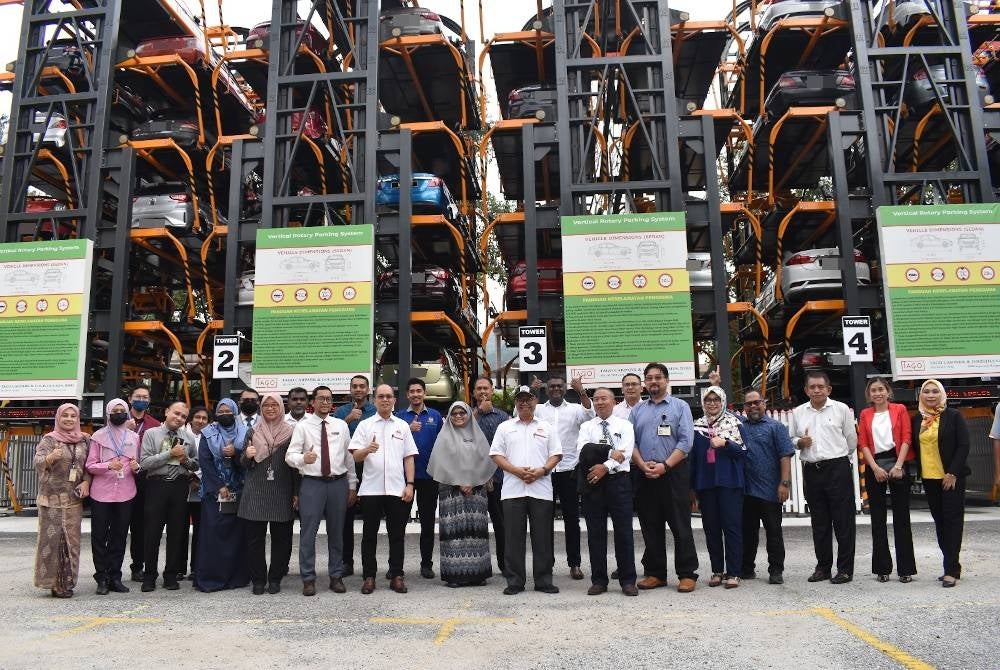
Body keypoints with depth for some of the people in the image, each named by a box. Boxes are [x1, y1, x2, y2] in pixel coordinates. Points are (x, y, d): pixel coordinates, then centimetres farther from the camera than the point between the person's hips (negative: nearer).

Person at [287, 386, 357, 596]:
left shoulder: (341, 425, 9)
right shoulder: (302, 426, 1)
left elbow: (349, 457, 12)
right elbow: (290, 455, -6)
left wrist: (352, 485, 10)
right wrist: (303, 458, -28)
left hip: (338, 483, 3)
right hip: (311, 484, -2)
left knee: (336, 532, 11)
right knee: (308, 532, 0)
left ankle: (336, 577, 22)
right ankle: (308, 579, 12)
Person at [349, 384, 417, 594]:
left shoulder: (402, 426, 11)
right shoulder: (365, 425, 6)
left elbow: (409, 458, 10)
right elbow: (355, 456, -1)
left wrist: (409, 484, 1)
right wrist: (367, 450, -23)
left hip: (397, 489, 1)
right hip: (371, 489, -1)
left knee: (397, 535, 5)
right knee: (369, 534, 6)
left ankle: (396, 576, 14)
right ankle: (369, 576, 14)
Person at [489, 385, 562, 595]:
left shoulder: (546, 428, 12)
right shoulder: (505, 427, 10)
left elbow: (556, 454, 9)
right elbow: (496, 455, 4)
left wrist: (542, 470, -9)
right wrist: (517, 471, -10)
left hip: (541, 489, 1)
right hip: (513, 490, 0)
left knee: (543, 538, 4)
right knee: (513, 537, 2)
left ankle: (544, 580, 13)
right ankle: (514, 581, 11)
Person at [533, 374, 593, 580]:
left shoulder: (574, 409, 7)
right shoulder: (538, 410, 9)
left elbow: (590, 414, -11)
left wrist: (581, 391, -24)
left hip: (569, 470, -1)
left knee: (572, 519, 6)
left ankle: (574, 563, 14)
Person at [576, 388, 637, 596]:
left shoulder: (624, 426, 7)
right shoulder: (587, 427, 10)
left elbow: (626, 453, -7)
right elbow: (583, 450, -8)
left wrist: (605, 466, -18)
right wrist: (611, 452, -16)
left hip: (618, 480, -1)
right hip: (592, 482, 2)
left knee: (624, 531, 1)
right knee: (595, 532, 5)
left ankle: (628, 580, 10)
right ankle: (598, 580, 14)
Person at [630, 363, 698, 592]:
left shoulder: (680, 406, 3)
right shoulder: (637, 410, 13)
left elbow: (685, 442, -6)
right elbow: (630, 442, 7)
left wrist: (665, 465, -15)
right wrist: (643, 465, -9)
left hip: (674, 472, -3)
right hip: (645, 476, 3)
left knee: (680, 526, -2)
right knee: (651, 526, 8)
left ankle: (687, 574, 6)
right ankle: (655, 573, 17)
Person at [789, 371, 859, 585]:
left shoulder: (841, 409, 1)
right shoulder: (798, 413, 10)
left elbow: (852, 440, 7)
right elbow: (791, 439, 16)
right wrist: (800, 442, -4)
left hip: (838, 469, -3)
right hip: (811, 471, 3)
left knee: (843, 521, 0)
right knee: (819, 522, 10)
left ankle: (845, 569, 8)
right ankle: (823, 566, 20)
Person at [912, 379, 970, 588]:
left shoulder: (953, 416, -5)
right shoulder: (917, 419, 8)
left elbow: (963, 445, -8)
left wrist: (953, 473, -13)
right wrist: (920, 473, 1)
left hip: (951, 477, -5)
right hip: (929, 477, 5)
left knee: (953, 520, -4)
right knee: (940, 522, 9)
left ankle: (952, 570, -2)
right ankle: (952, 567, 18)